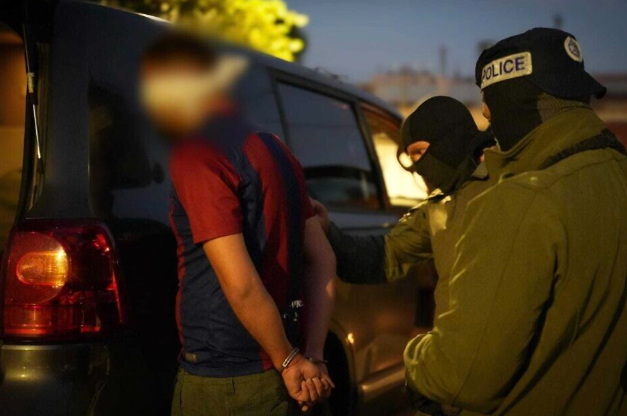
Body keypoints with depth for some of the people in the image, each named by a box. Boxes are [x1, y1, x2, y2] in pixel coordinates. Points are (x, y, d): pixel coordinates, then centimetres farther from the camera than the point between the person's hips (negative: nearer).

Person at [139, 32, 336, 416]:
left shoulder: (196, 157, -15)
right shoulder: (274, 150, 10)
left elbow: (240, 284, -21)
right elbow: (323, 259, 9)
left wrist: (290, 361, -10)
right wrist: (313, 357, 5)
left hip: (225, 383, -7)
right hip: (278, 374, 8)